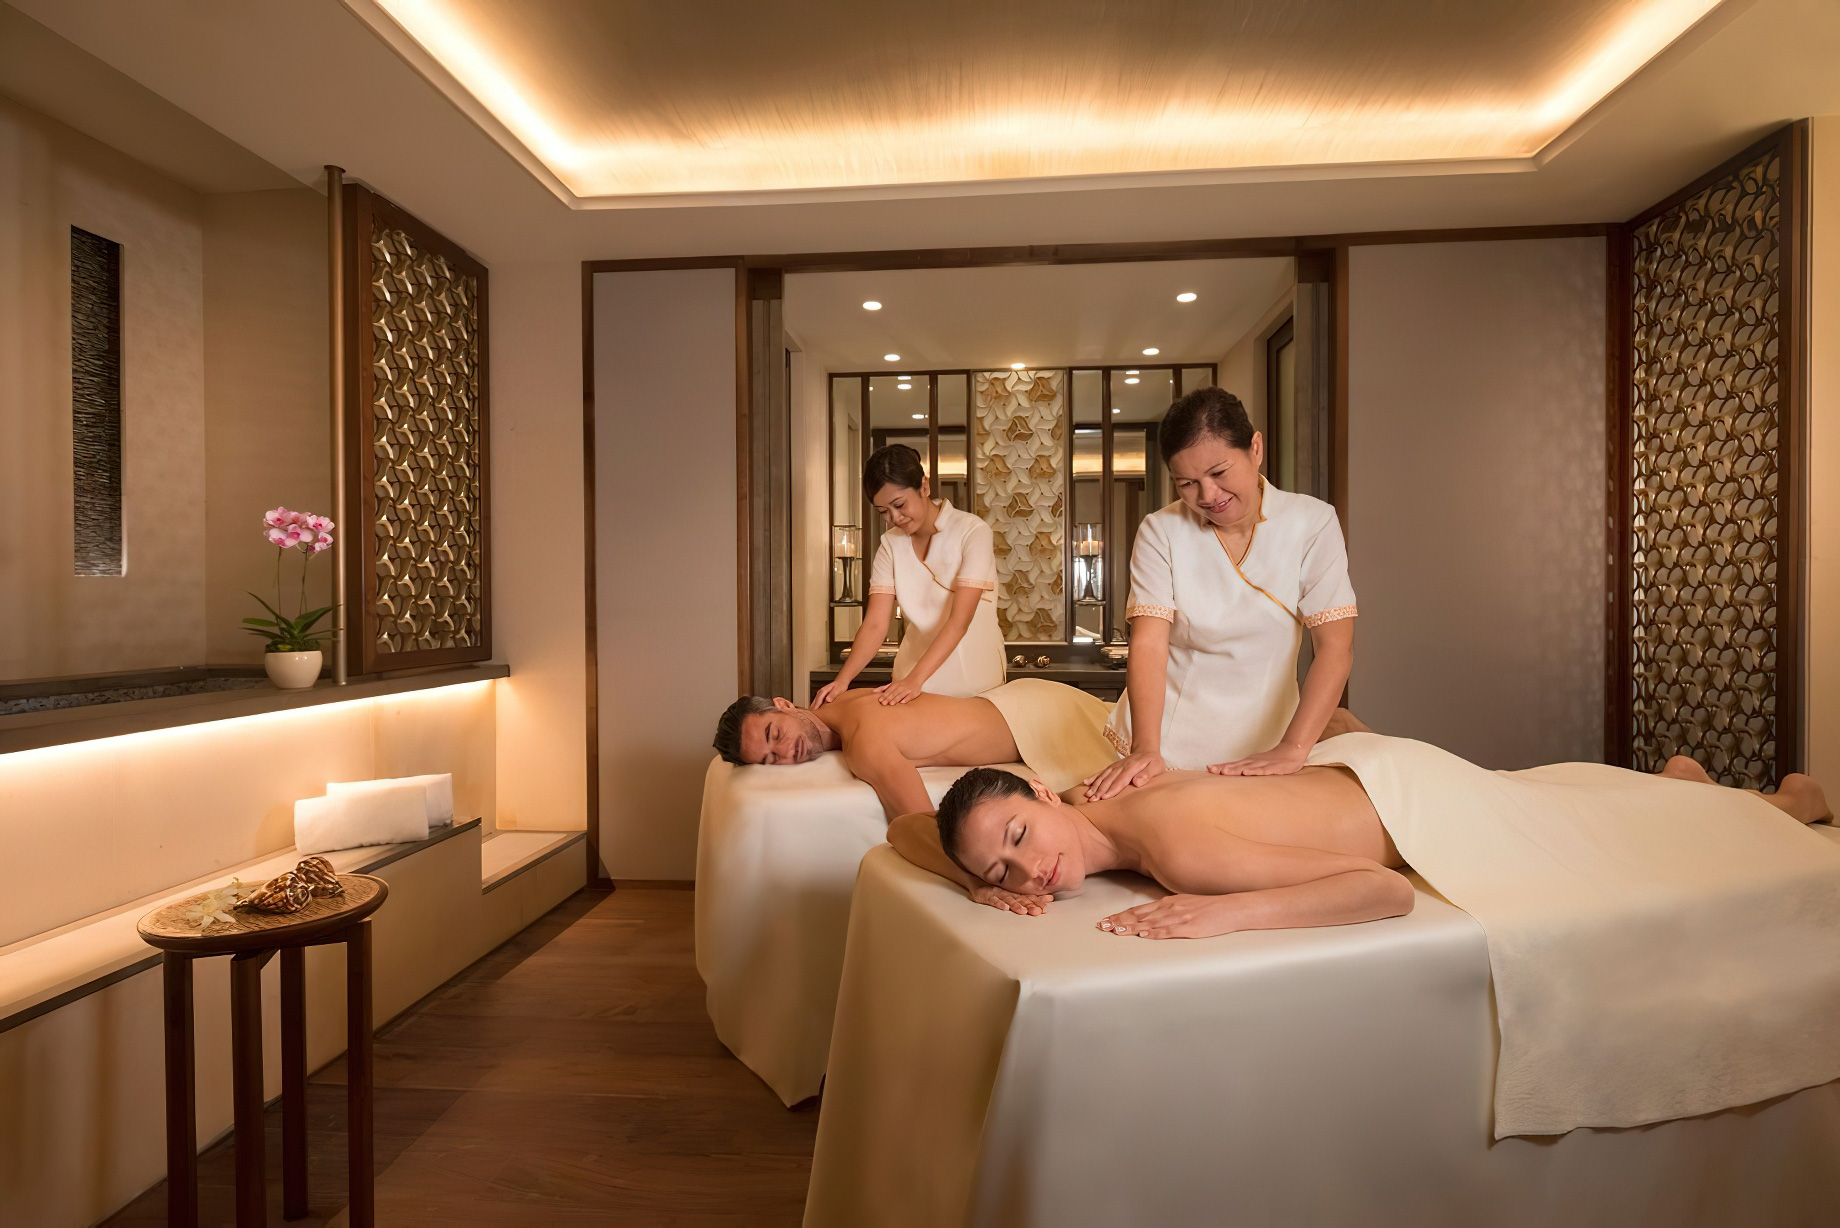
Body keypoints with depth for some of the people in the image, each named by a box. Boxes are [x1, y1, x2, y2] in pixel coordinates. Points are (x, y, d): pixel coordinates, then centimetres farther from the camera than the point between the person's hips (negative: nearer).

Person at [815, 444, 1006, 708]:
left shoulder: (973, 531, -13)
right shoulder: (890, 544, 0)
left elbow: (960, 620, -23)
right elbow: (875, 623, -8)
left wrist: (916, 679, -33)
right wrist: (843, 679, -24)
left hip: (974, 679, -3)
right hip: (913, 676, 3)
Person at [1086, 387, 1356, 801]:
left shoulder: (1312, 524, -8)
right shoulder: (1160, 532, -8)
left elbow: (1335, 647, -14)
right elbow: (1148, 643, -18)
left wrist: (1292, 749, -27)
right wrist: (1145, 749, -31)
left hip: (1264, 748, 0)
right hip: (1167, 745, 0)